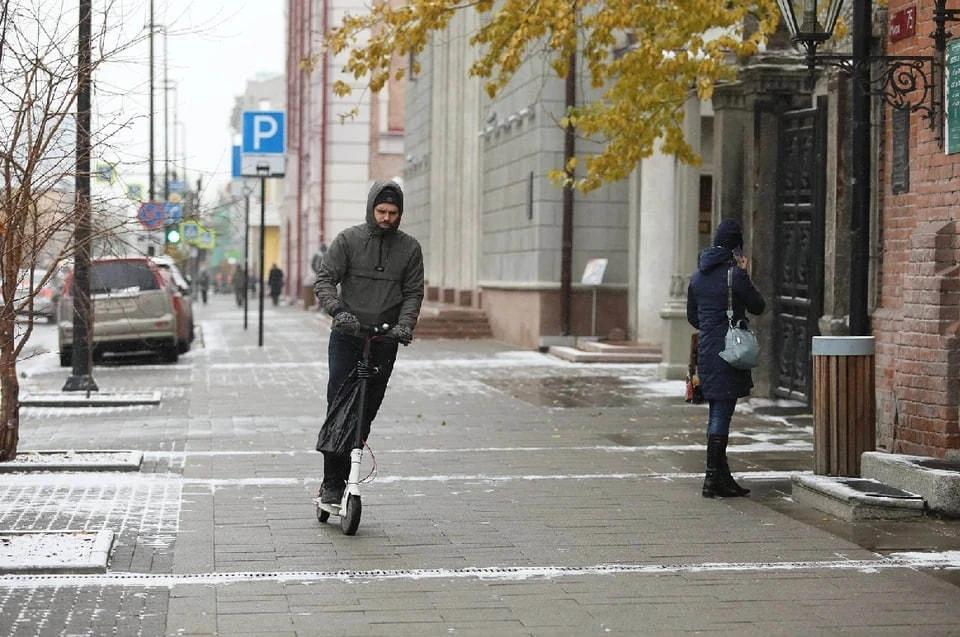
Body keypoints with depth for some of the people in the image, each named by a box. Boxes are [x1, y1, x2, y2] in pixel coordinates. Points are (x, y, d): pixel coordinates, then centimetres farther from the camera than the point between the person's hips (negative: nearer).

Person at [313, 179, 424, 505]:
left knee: (365, 413, 3)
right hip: (347, 337, -2)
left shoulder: (410, 248, 6)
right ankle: (332, 483, -6)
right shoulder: (348, 240, 1)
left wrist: (405, 324, -11)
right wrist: (337, 310, -21)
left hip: (384, 341, 2)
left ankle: (342, 477, 15)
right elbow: (324, 280, -2)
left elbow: (413, 292, 7)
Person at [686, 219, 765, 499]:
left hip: (706, 351, 7)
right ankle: (713, 480, -3)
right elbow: (758, 306, -2)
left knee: (717, 413, 15)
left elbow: (692, 316, 17)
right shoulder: (735, 275, -13)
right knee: (721, 414, -4)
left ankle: (722, 476, 21)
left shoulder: (698, 275, 9)